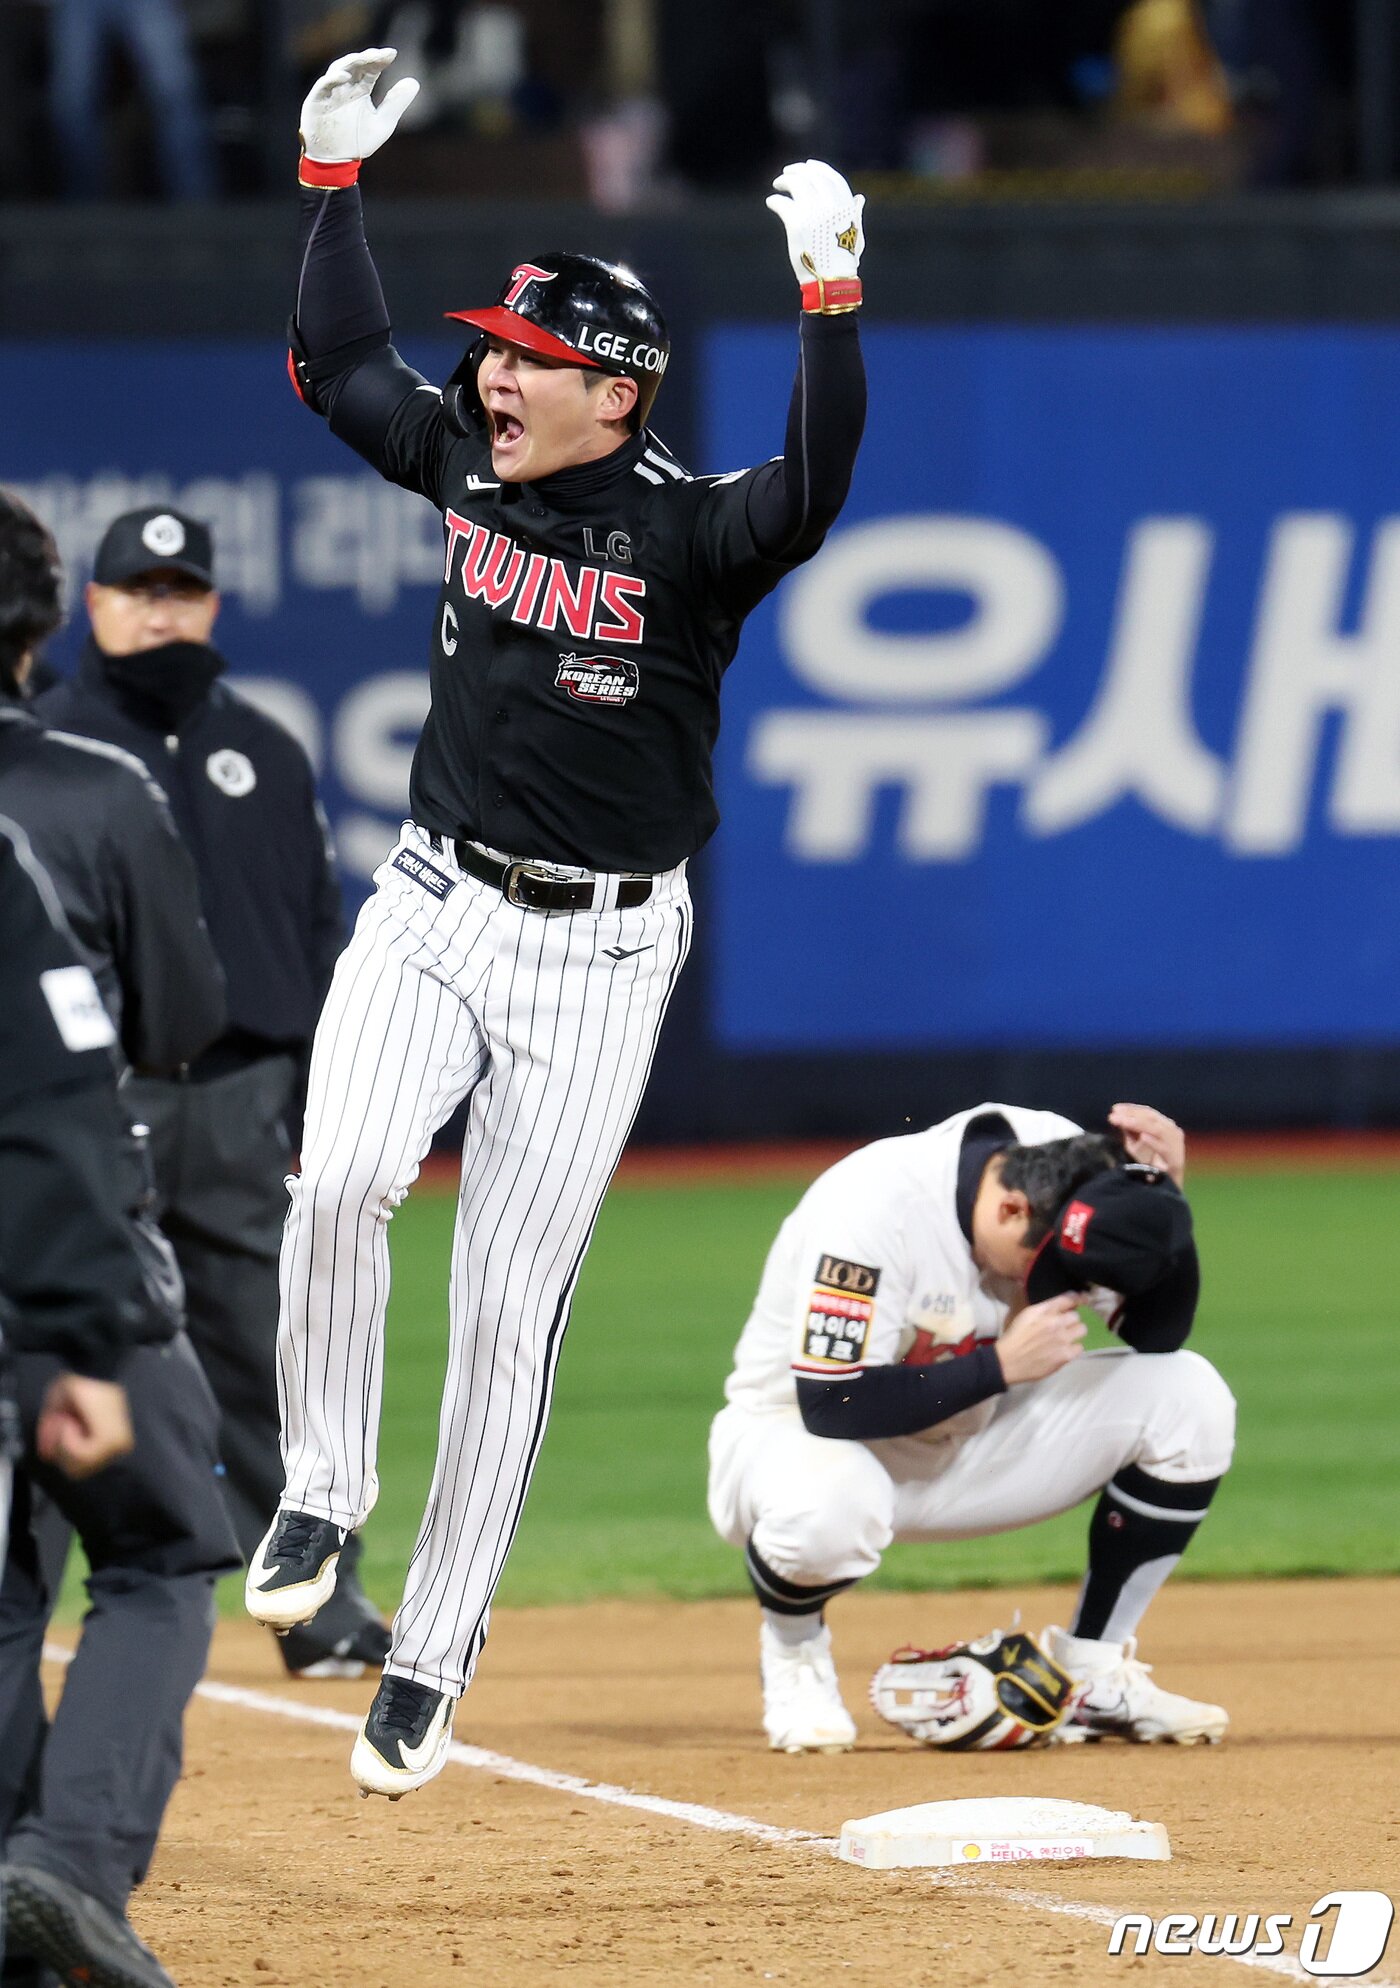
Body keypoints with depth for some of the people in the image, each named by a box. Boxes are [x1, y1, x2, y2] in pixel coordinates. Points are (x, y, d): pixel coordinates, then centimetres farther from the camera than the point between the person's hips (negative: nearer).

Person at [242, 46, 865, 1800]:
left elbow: (810, 496, -35)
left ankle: (432, 1659, 7)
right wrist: (332, 176, 11)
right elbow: (336, 362, 17)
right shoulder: (468, 464, 2)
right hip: (433, 911, 4)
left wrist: (830, 299, -45)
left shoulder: (689, 532, -14)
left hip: (601, 951, -4)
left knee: (510, 1308, -1)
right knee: (337, 1187, -22)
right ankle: (322, 1496, -1)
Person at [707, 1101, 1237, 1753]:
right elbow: (830, 1404, -33)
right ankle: (792, 1646, -6)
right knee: (828, 1505, -43)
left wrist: (1164, 1194, -25)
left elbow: (1159, 1333, -10)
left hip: (964, 1443, 6)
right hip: (799, 1438, -6)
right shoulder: (874, 1205, -31)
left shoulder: (1069, 1169, -13)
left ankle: (1093, 1679, 0)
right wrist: (1001, 1365, -31)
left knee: (1187, 1399, -12)